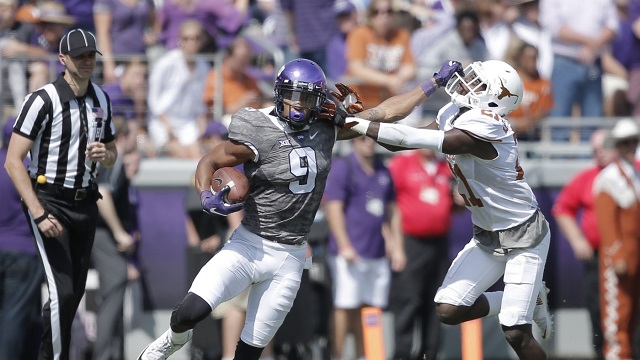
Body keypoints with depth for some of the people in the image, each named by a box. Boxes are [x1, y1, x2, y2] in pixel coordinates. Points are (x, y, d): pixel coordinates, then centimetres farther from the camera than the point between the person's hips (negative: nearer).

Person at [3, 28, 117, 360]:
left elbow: (112, 155, 21)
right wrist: (39, 214, -24)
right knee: (62, 291, -16)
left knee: (76, 291, 9)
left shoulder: (101, 100, 8)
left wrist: (104, 154, -6)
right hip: (49, 202, -7)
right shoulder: (42, 100, -15)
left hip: (85, 204, 7)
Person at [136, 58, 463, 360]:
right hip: (249, 245, -3)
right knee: (192, 311, -20)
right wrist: (207, 197, -23)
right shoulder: (259, 135, -14)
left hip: (288, 259, 3)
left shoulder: (326, 130, 0)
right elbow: (209, 162, -4)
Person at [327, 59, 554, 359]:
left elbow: (412, 138, -31)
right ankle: (528, 298, 20)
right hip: (487, 237, 8)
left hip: (524, 237, -8)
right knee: (448, 310, 0)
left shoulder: (482, 128, -30)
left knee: (516, 334, -12)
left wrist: (352, 123, -30)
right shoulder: (453, 115, -2)